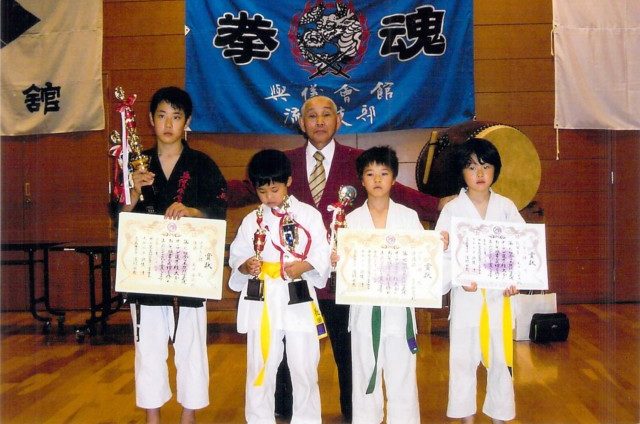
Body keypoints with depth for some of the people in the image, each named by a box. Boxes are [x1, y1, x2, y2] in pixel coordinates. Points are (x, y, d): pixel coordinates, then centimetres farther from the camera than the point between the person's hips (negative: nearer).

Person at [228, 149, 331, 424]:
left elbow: (322, 256, -2)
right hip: (261, 301, 2)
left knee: (304, 368, 7)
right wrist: (245, 267, -14)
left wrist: (305, 266, -20)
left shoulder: (308, 215, 0)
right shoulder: (251, 221, 7)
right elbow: (236, 257, 7)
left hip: (299, 300, -2)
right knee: (260, 368, 9)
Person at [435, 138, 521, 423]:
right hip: (466, 294, -1)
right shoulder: (452, 209, -2)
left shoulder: (506, 207, 4)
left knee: (500, 358, 9)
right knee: (463, 359, 6)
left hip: (499, 294, 2)